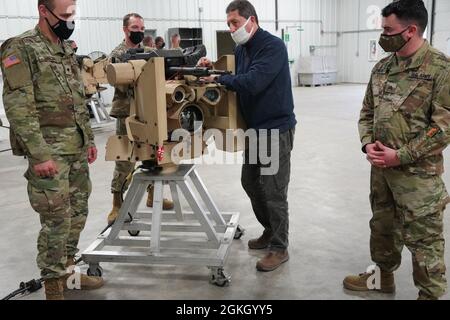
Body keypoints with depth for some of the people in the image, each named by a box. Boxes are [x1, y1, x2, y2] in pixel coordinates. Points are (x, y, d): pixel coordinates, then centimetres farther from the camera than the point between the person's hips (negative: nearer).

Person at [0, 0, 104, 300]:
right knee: (57, 219, -3)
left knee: (78, 212, 14)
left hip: (77, 149, 8)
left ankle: (67, 271, 30)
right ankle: (53, 286, 12)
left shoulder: (67, 49, 14)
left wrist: (89, 139, 16)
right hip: (50, 152, -8)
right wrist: (39, 155, -22)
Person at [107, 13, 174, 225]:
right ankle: (117, 205, 9)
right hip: (128, 114, -6)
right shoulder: (117, 55, -7)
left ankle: (153, 196, 30)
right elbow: (123, 86, -18)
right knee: (125, 160, -2)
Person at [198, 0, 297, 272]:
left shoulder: (273, 46, -17)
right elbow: (235, 78, 16)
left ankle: (279, 248, 12)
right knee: (250, 183, 16)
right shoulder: (241, 49, 10)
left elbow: (252, 82, -29)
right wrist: (213, 68, -2)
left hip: (276, 129, -9)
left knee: (273, 191, -3)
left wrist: (218, 79, -18)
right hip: (254, 128, 9)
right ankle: (271, 231, 35)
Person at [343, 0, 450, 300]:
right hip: (380, 167, 7)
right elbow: (368, 111, 14)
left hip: (418, 173, -6)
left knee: (423, 237, 4)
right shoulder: (382, 67, 7)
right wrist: (368, 144, -4)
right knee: (382, 225, 21)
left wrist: (401, 156, -18)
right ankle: (384, 276, 42)